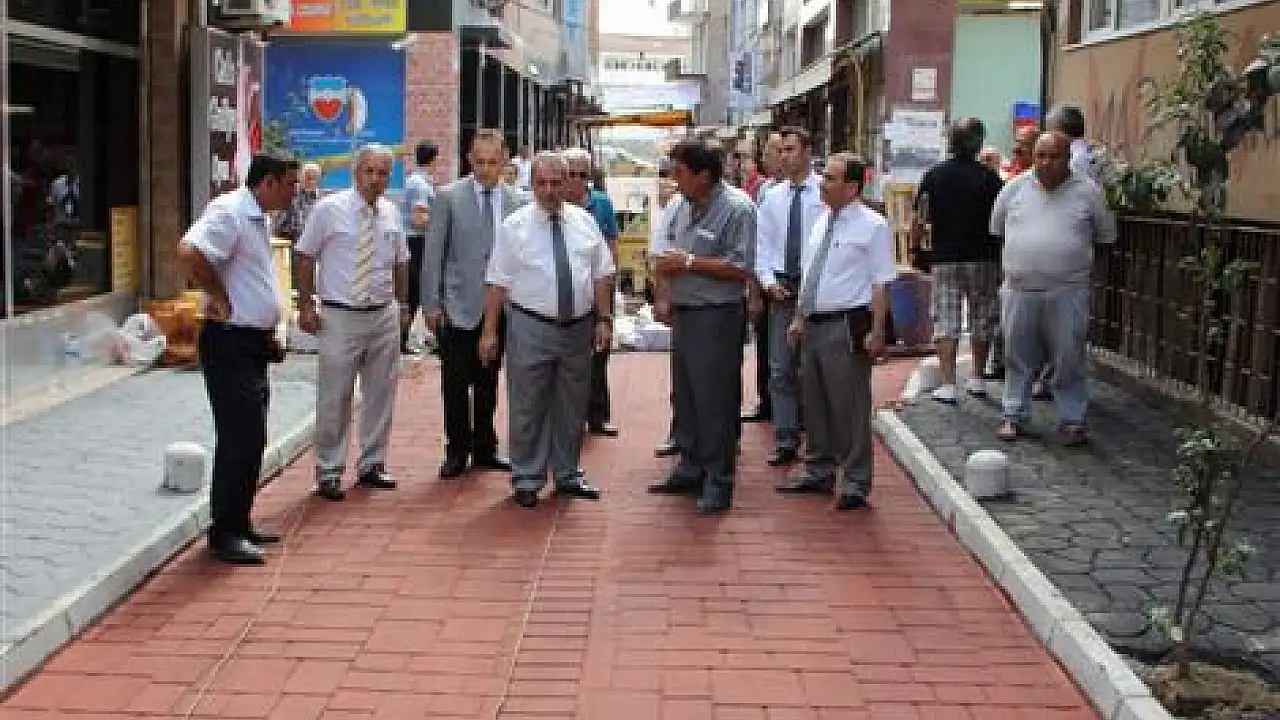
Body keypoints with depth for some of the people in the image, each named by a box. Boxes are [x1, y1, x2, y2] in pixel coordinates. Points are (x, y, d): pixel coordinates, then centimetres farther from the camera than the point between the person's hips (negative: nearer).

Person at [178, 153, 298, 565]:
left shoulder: (256, 217, 14)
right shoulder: (230, 212, -17)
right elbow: (189, 254, -33)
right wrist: (220, 298, -20)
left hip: (254, 343, 10)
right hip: (230, 344, -10)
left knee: (251, 439, 15)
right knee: (239, 440, -7)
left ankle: (239, 524, 24)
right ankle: (223, 534, 1)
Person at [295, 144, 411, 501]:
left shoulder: (391, 213, 7)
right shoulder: (329, 209, -5)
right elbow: (306, 257, -2)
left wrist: (403, 303, 14)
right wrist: (306, 305, -5)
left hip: (384, 315, 5)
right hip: (340, 316, -4)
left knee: (380, 394, 11)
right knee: (334, 398, -2)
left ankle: (371, 465, 24)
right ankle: (328, 471, 10)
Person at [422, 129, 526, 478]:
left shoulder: (516, 202, 6)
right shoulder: (448, 197, -2)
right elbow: (433, 255, -2)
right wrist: (431, 303, -7)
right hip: (458, 308, -3)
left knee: (488, 384, 11)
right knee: (455, 383, 1)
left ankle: (484, 449, 23)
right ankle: (456, 451, 14)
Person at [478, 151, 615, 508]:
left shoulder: (584, 221, 6)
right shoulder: (514, 226, -4)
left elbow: (602, 274, 9)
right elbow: (498, 282, -5)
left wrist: (604, 320, 2)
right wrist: (490, 332, -9)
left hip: (579, 327, 3)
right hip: (531, 328, -3)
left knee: (572, 407, 13)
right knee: (528, 408, 2)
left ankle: (567, 475, 26)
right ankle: (527, 480, 13)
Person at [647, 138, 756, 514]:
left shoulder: (737, 208, -15)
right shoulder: (683, 204, 9)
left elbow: (741, 269, -19)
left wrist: (689, 263, -19)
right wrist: (666, 297, 10)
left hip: (716, 317, -8)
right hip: (683, 314, 8)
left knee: (715, 401, -3)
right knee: (685, 397, 16)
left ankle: (719, 481, 7)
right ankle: (691, 469, 28)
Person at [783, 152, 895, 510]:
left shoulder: (873, 226, -8)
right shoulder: (822, 222, 14)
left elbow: (881, 283, -12)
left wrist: (877, 332, -17)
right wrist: (799, 319, 17)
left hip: (847, 327, -8)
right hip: (814, 325, 8)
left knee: (850, 406, -2)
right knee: (815, 403, 15)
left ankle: (855, 483, 8)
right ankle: (819, 472, 29)